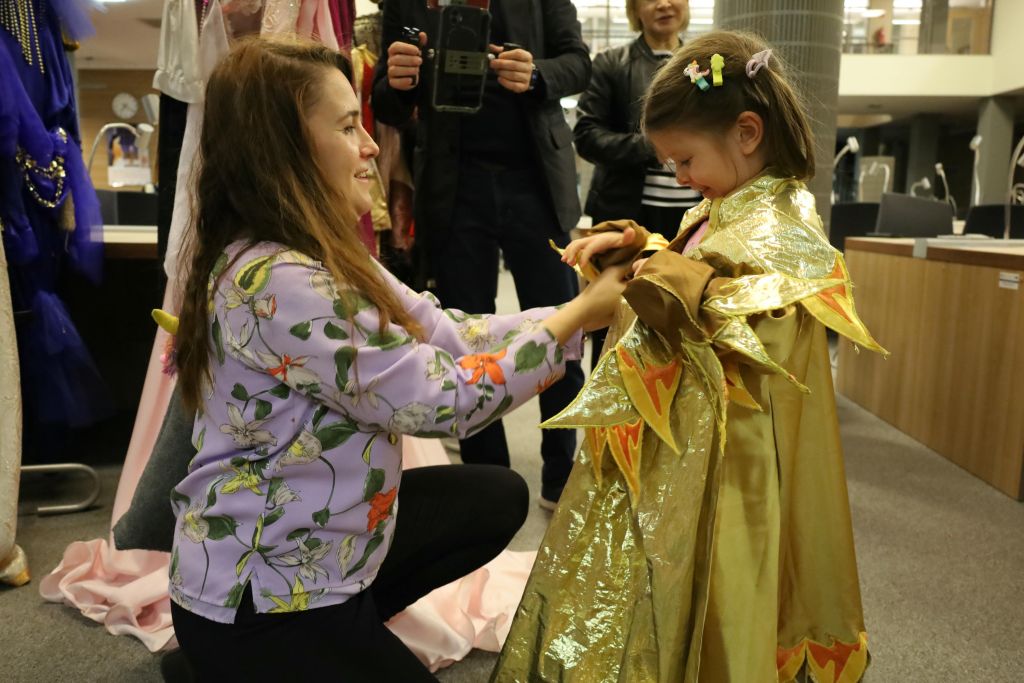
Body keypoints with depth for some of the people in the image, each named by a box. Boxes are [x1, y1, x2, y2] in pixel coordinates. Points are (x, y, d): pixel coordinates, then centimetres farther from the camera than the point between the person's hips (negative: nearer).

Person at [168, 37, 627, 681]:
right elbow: (442, 401, -24)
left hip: (309, 540, 9)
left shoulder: (323, 256, 2)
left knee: (498, 497, 16)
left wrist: (584, 302, -9)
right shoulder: (275, 283, -28)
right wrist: (579, 317, -16)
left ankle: (342, 617, 17)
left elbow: (447, 335, -2)